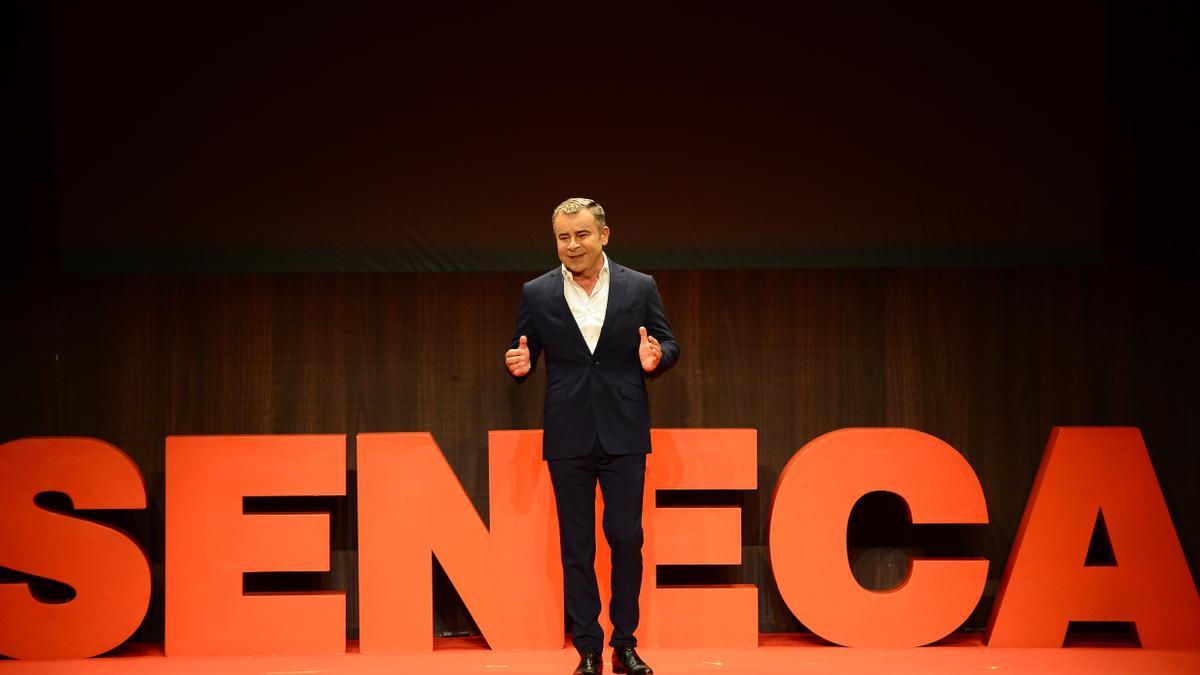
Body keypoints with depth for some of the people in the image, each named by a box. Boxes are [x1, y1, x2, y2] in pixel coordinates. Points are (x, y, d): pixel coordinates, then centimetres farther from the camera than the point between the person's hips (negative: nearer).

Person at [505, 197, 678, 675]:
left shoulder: (640, 288, 2)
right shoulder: (537, 294, 3)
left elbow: (669, 344, 7)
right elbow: (523, 357, 8)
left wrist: (656, 359, -15)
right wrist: (518, 365, -15)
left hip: (624, 434, 0)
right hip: (568, 438, 1)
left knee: (627, 538, 0)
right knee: (576, 545, 4)